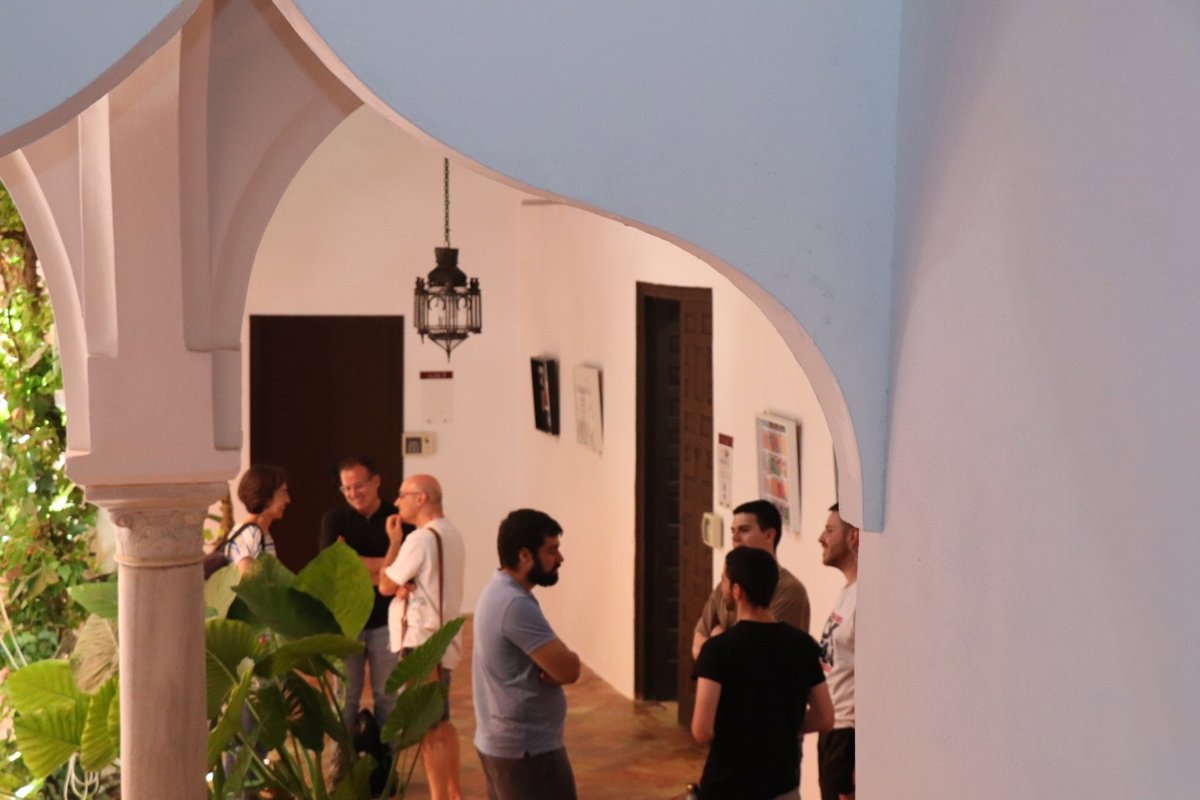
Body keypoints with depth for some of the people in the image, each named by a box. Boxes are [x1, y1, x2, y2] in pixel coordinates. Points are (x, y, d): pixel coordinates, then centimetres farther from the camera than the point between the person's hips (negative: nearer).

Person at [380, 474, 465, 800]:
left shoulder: (421, 538, -19)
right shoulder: (450, 534, 12)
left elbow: (385, 585, -11)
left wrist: (394, 542, -3)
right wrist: (405, 588, -6)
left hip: (422, 642, -10)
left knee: (428, 728, -4)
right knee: (441, 723, 19)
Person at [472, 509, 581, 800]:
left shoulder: (499, 591, 10)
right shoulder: (516, 605, -23)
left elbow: (557, 664, 11)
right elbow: (568, 669, -23)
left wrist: (553, 667, -11)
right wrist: (556, 666, -2)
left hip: (499, 741, 10)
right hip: (527, 748, -10)